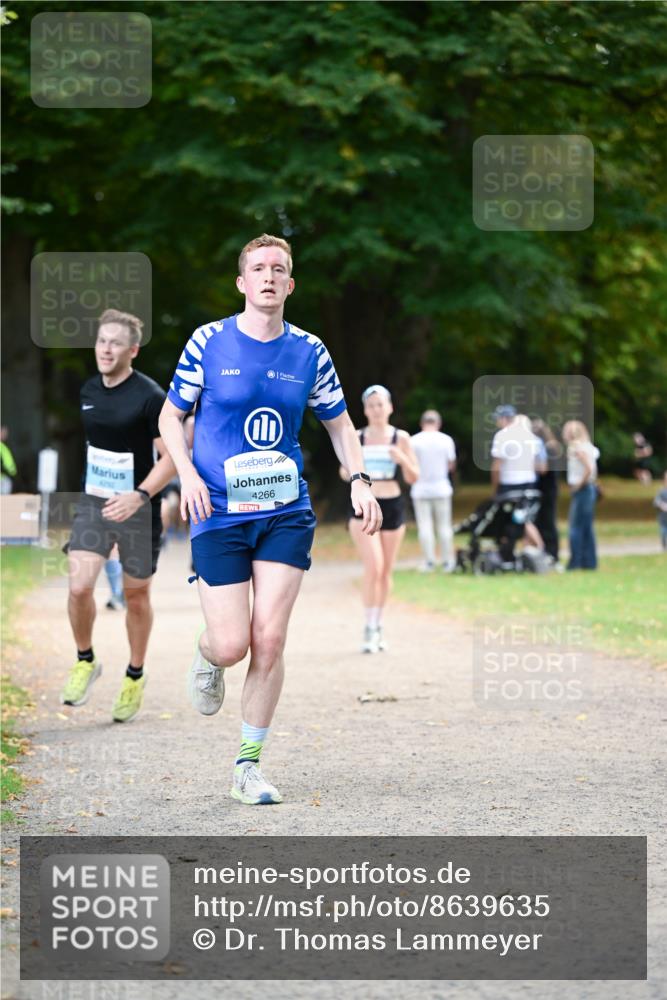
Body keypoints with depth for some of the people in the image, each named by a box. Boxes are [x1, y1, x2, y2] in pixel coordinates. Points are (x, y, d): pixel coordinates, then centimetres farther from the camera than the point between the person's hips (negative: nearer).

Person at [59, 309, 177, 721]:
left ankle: (135, 676, 28)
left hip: (138, 509, -4)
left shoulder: (150, 396, -16)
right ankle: (85, 662, 11)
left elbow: (172, 456, -18)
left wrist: (139, 496, -30)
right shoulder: (89, 391, 4)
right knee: (79, 586, -12)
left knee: (136, 595, 9)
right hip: (93, 503, 4)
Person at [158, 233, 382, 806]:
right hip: (219, 513, -2)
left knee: (269, 641, -7)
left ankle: (248, 767, 5)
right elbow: (171, 417, 6)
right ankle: (207, 657, 31)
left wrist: (360, 481, 2)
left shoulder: (309, 351, 5)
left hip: (287, 513, 2)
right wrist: (187, 474, -11)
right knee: (231, 646, -8)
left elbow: (338, 421, 18)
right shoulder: (208, 343, -2)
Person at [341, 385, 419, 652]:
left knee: (386, 571, 8)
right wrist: (347, 469, -11)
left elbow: (413, 477, 1)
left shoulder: (400, 438, 1)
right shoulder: (356, 438, 2)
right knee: (373, 567, -16)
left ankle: (378, 626, 24)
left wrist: (402, 459, -18)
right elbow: (346, 472, 13)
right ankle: (370, 629, -9)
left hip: (392, 507, 1)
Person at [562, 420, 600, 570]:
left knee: (576, 528, -8)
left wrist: (579, 485, -15)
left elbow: (589, 469, -24)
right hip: (589, 489, 10)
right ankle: (590, 562, 14)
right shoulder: (588, 447, 14)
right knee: (587, 528, 12)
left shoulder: (577, 448, -14)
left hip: (581, 490, -10)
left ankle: (575, 563, -9)